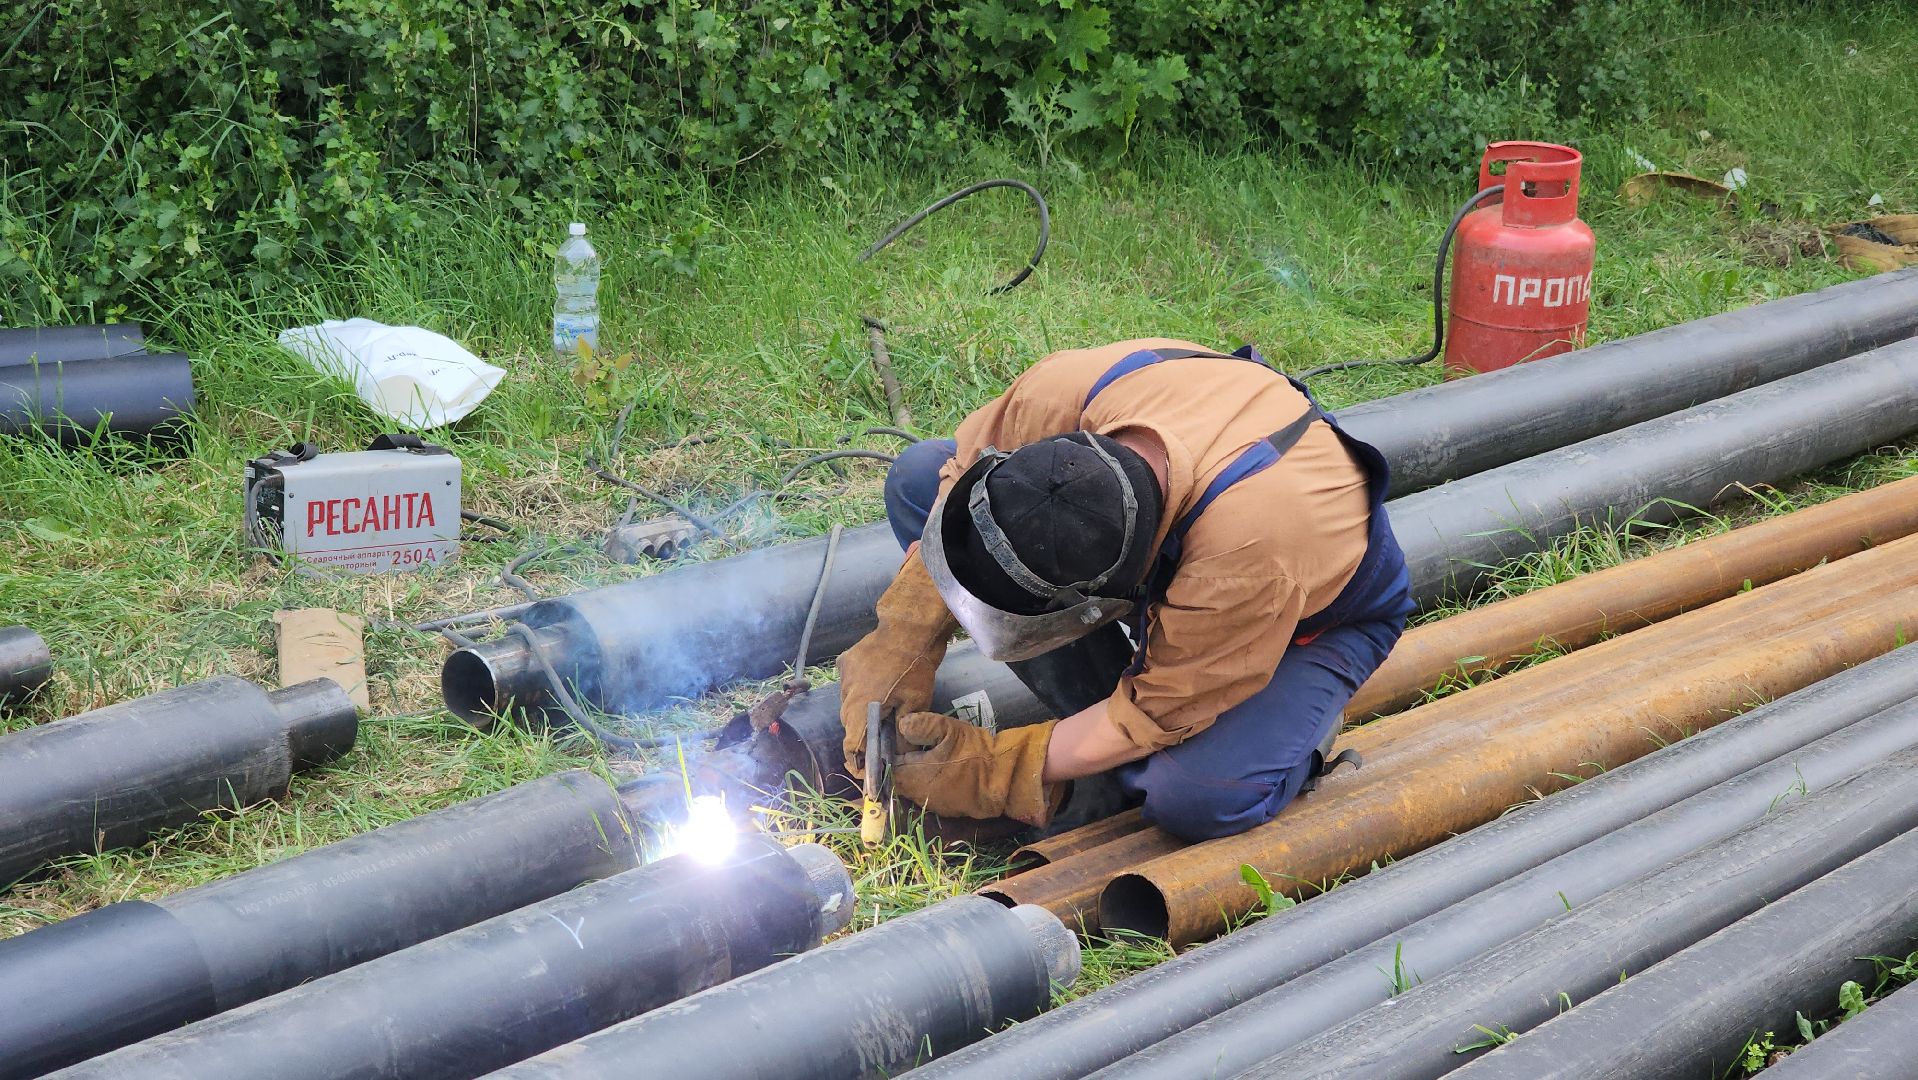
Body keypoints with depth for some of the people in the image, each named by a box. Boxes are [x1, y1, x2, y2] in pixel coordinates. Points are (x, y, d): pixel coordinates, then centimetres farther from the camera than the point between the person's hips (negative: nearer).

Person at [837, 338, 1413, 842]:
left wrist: (994, 769, -24)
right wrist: (899, 652, -15)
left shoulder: (1251, 546, -46)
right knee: (919, 476, -13)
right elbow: (961, 481, -11)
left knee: (1197, 800, -37)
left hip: (1313, 617, -6)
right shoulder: (1058, 392, -34)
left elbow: (1156, 711, -30)